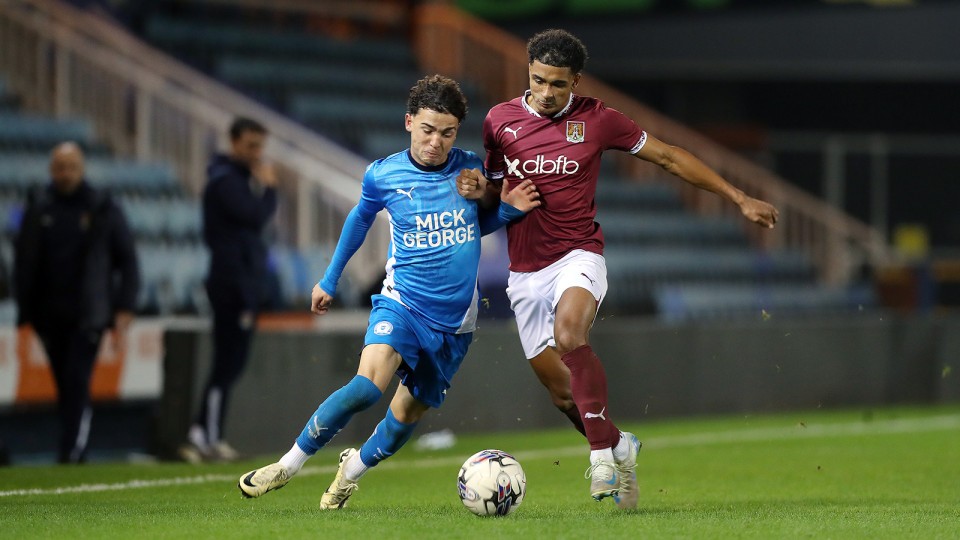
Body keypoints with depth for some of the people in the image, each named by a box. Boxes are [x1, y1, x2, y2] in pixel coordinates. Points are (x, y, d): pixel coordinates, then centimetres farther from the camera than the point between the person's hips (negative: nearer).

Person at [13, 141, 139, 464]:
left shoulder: (103, 210, 2)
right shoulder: (38, 207, 7)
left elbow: (127, 261, 6)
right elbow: (23, 262, 10)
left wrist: (124, 311, -2)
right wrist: (26, 313, 5)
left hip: (88, 313, -3)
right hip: (49, 314, 3)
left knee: (77, 383, -13)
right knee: (65, 386, 5)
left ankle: (71, 454, -17)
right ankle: (75, 453, 14)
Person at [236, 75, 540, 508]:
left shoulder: (471, 169, -3)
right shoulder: (383, 175, -5)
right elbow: (361, 217, 15)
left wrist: (508, 209, -6)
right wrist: (329, 280, 23)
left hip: (455, 322, 2)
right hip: (402, 304, -2)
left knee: (408, 413, 7)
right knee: (370, 382, -28)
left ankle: (353, 468, 38)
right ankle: (289, 464, -13)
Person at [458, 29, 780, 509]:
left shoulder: (596, 120, -2)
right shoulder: (499, 121, 2)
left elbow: (669, 157, 6)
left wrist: (738, 198, 6)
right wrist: (477, 190, -11)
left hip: (578, 257, -3)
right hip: (525, 271, 3)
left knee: (569, 332, -35)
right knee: (561, 391, 3)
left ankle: (604, 451, -28)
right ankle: (618, 448, 30)